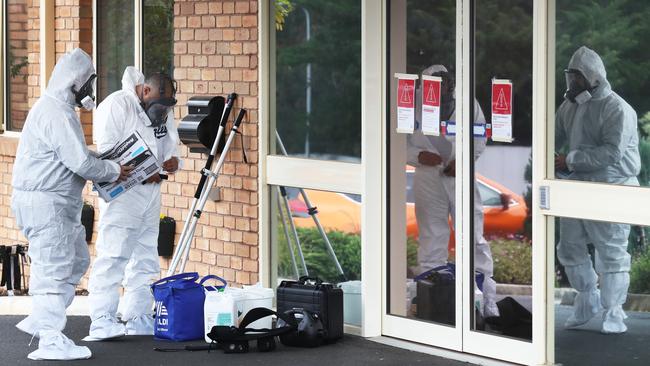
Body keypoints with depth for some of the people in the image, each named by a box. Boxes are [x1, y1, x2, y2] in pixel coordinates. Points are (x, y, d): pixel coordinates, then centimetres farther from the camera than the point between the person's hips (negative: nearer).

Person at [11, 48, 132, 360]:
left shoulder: (56, 108, 15)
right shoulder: (56, 113, -20)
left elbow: (75, 152, 24)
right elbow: (81, 163, -23)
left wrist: (105, 159, 10)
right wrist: (114, 171, -8)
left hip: (59, 204, 11)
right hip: (44, 203, -11)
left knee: (76, 260, 19)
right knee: (55, 268, -9)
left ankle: (39, 321, 24)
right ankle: (51, 340, -7)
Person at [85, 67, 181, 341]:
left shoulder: (163, 111, 15)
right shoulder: (117, 105, -10)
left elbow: (170, 145, 22)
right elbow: (107, 152, -15)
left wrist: (173, 160, -2)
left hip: (151, 191, 8)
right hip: (122, 193, -8)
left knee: (145, 258, 11)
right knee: (112, 257, -13)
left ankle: (139, 320, 17)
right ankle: (101, 322, -16)